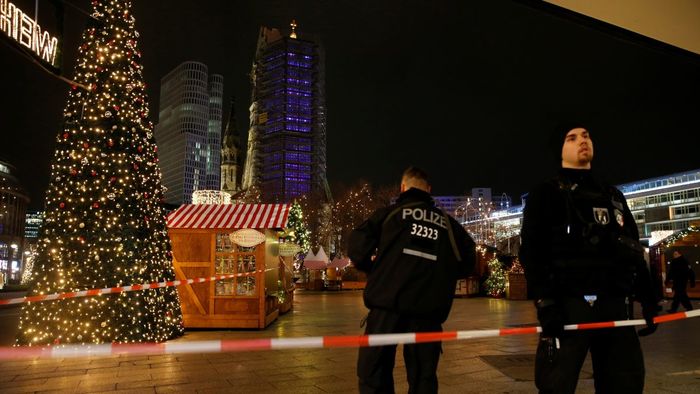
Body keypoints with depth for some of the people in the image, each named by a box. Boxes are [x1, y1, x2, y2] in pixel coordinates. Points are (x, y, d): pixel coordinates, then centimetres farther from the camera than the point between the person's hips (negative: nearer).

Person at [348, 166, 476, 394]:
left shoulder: (390, 212, 6)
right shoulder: (447, 222, 13)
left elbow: (357, 246, -2)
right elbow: (467, 261, 13)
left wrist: (372, 269, 16)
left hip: (388, 302, -2)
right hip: (429, 308, 3)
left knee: (373, 372, 6)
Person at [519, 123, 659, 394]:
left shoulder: (613, 196, 24)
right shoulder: (546, 194, 6)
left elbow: (634, 251, 23)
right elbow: (531, 250, -5)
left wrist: (647, 300, 13)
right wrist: (544, 302, -17)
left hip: (615, 305, 6)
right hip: (569, 304, -5)